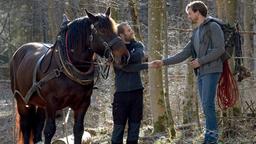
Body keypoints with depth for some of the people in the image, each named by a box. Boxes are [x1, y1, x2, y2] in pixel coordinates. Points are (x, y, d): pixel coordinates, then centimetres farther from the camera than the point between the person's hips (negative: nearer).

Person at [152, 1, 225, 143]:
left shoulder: (213, 27, -3)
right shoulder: (196, 33, 21)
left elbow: (220, 49, -13)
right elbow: (183, 54, 21)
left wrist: (200, 61, -11)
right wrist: (164, 62, 15)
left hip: (211, 71, -8)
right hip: (201, 73, 8)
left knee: (208, 104, -15)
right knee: (206, 106, 4)